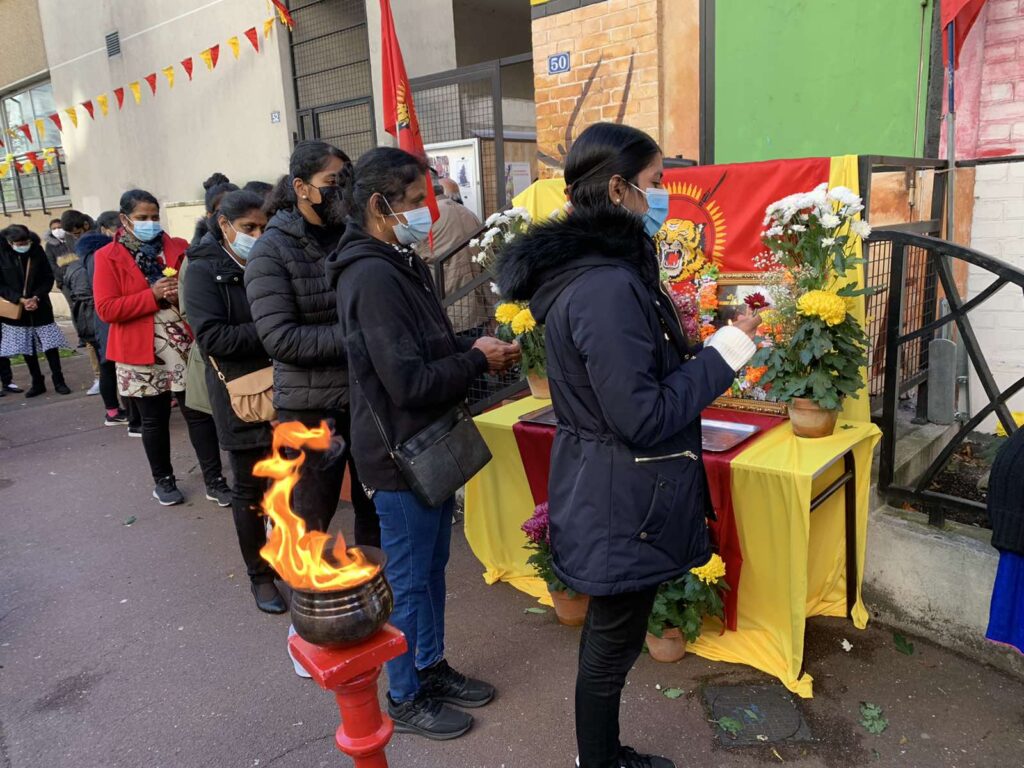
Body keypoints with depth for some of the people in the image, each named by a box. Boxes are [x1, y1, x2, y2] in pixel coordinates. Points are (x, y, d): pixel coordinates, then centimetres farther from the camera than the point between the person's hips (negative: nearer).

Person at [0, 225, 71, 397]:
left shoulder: (37, 251, -7)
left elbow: (49, 278, -1)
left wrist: (36, 297, -14)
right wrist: (20, 300, -17)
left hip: (40, 307, 0)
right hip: (16, 309, 0)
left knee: (50, 345, -1)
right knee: (27, 348, 8)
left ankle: (59, 381, 9)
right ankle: (37, 383, 19)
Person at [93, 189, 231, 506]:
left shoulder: (179, 248, 6)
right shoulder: (108, 257, -1)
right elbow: (106, 309, -10)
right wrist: (153, 295, -17)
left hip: (185, 347, 1)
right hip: (142, 353, -1)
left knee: (199, 413, 2)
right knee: (154, 420, 11)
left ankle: (214, 480, 10)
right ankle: (163, 480, 27)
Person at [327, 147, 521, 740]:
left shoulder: (404, 263, 9)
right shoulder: (372, 276, -23)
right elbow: (409, 381, -27)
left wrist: (475, 347, 0)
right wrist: (479, 361, -15)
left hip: (429, 445, 9)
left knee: (432, 566, 21)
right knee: (409, 579, 8)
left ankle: (431, 667, 40)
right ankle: (406, 698, 28)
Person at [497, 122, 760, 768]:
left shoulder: (585, 266, 7)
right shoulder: (608, 286, -26)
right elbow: (643, 417, -25)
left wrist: (697, 350, 8)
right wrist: (724, 352, -17)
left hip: (604, 491, 10)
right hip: (623, 503, -10)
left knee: (610, 632, 24)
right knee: (614, 642, 10)